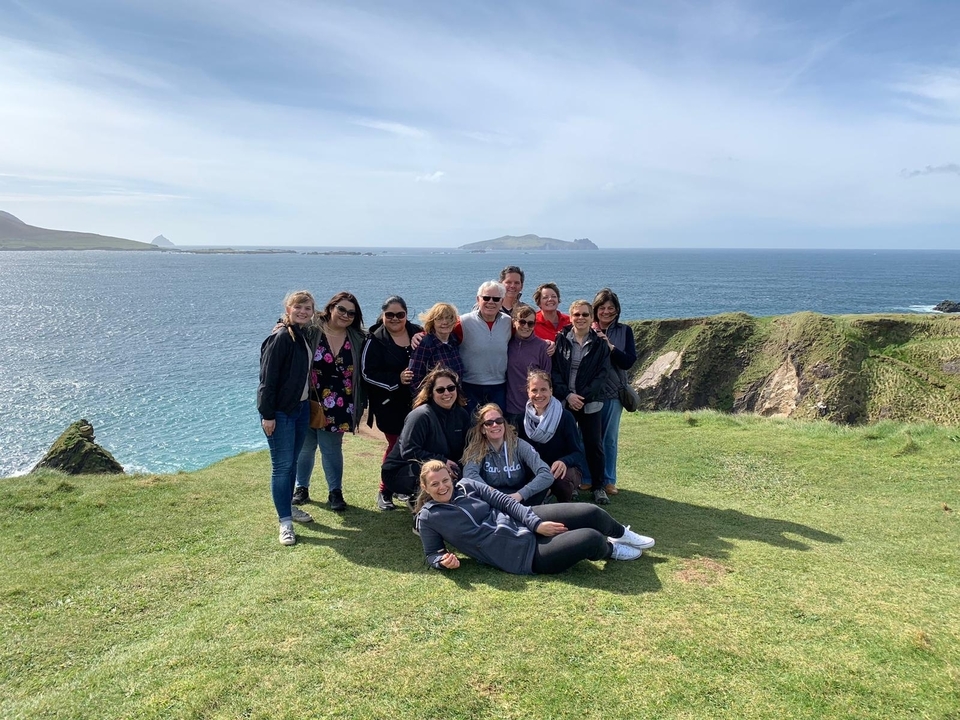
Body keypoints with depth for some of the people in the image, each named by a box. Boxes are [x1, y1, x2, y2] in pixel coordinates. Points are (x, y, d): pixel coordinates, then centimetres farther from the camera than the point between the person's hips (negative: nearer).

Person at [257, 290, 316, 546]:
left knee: (292, 462, 18)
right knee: (282, 465, -3)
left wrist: (309, 404, 15)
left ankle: (288, 506, 32)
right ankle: (285, 521, 3)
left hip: (301, 407, 8)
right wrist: (267, 414, -19)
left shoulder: (304, 337, 9)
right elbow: (267, 378, -18)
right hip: (280, 411, -8)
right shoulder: (280, 338, -16)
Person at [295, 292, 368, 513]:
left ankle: (335, 492, 21)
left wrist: (360, 405, 4)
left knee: (332, 449, 8)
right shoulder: (311, 331, -9)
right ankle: (302, 487, 31)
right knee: (305, 446, 13)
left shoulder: (358, 340, 1)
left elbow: (362, 374, 6)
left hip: (336, 408, 1)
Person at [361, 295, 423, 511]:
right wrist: (397, 379, -20)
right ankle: (385, 491, 18)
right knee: (397, 445, 1)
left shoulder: (418, 333, 6)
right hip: (389, 405, -3)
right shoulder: (375, 340, -5)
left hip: (416, 402, 4)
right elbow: (367, 373, -11)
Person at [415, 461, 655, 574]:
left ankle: (622, 535, 30)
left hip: (525, 522, 5)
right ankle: (611, 550, 19)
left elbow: (504, 501, 3)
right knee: (591, 540, -19)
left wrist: (535, 523, -8)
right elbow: (432, 554, 4)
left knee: (592, 513, -5)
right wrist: (445, 561, -21)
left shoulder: (466, 486, 4)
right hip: (523, 556, -5)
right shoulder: (428, 518, -4)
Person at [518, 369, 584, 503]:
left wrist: (564, 462, -35)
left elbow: (577, 452, -12)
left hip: (566, 469, -3)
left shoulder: (565, 417, -13)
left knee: (562, 477, -38)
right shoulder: (523, 418, -1)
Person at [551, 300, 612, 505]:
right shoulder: (560, 340, 1)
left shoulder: (600, 344, 3)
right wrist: (567, 395, -13)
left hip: (590, 403, 0)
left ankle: (598, 486, 16)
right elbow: (553, 371, -2)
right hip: (563, 401, 0)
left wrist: (583, 397, -12)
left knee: (594, 444, 4)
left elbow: (602, 374, -2)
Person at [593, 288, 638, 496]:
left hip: (613, 393, 1)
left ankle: (608, 480, 20)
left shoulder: (624, 331, 4)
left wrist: (609, 346, -16)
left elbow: (629, 361, -6)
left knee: (610, 438, 9)